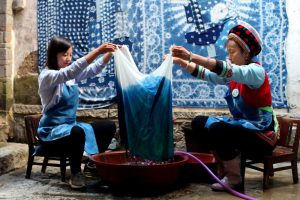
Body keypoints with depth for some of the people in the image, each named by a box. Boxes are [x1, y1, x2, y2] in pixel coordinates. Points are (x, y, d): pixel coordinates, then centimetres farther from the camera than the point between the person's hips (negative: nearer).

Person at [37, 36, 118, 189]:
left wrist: (109, 53, -18)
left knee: (109, 126, 1)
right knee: (77, 132, -38)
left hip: (71, 125, 8)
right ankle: (76, 174, -17)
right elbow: (70, 71, -33)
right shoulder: (46, 76, -15)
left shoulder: (71, 75, 8)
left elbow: (94, 69, 0)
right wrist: (97, 50, -38)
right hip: (51, 131, -8)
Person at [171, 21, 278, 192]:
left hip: (262, 134, -8)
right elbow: (205, 74, 2)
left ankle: (234, 180, -12)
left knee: (218, 129, -30)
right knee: (199, 123, 1)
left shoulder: (256, 71, -17)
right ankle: (226, 166, 7)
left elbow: (227, 69, -35)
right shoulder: (233, 75, 8)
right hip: (243, 127, 8)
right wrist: (181, 62, -12)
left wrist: (191, 56, -42)